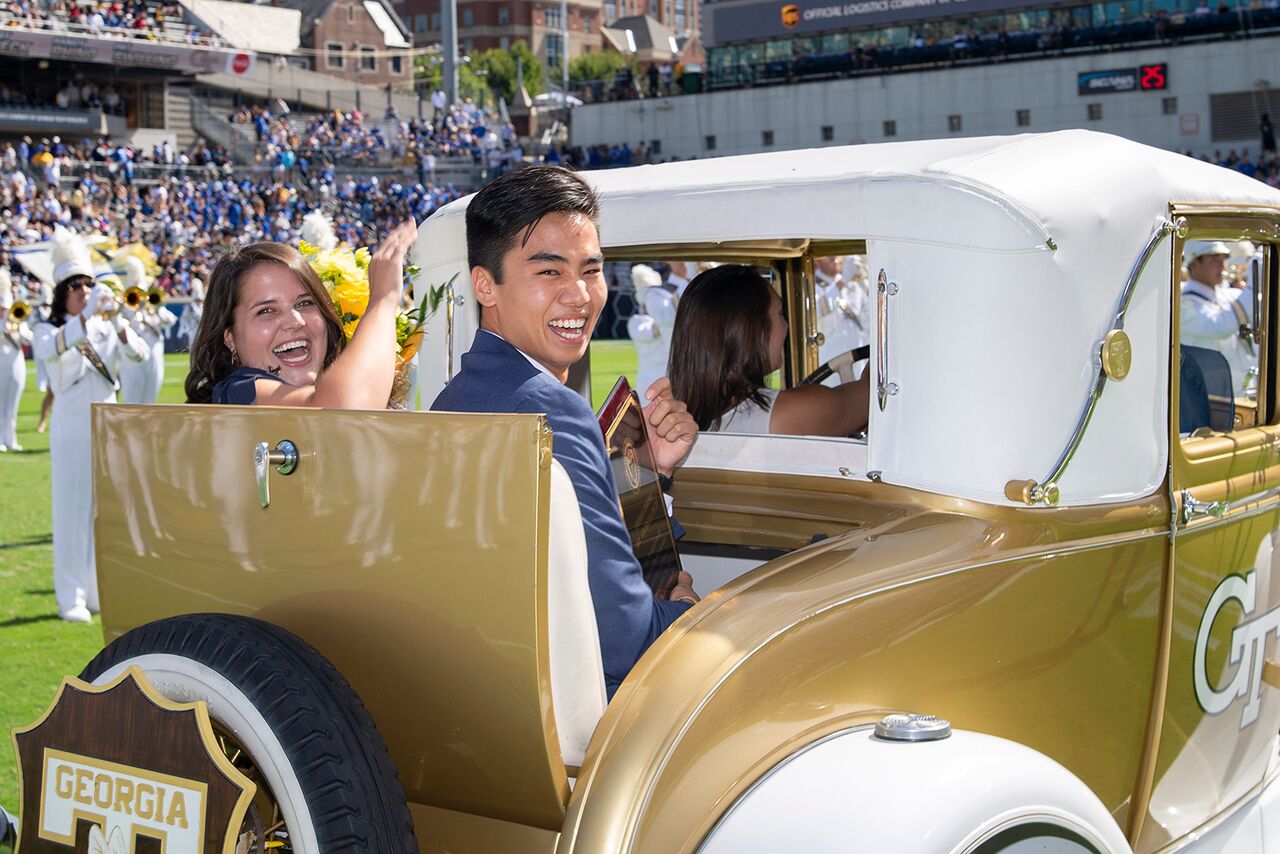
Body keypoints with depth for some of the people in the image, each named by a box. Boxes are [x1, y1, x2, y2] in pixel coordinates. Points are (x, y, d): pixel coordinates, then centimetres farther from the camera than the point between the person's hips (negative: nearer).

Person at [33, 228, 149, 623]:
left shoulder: (106, 327, 10)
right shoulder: (48, 330, 1)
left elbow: (139, 355, -5)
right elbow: (51, 349, -23)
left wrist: (118, 325, -24)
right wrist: (86, 315, -35)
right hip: (71, 430, -3)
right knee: (72, 512, -4)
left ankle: (105, 592, 15)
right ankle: (72, 599, -2)